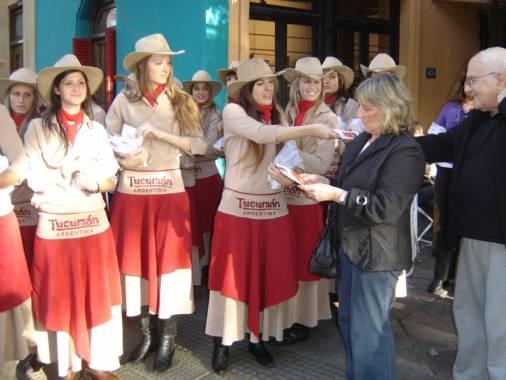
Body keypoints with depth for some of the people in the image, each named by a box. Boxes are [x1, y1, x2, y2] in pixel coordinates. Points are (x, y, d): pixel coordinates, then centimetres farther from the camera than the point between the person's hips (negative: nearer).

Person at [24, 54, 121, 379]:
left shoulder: (97, 130, 9)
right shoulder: (38, 128, 0)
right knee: (60, 297, 6)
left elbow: (111, 181, 6)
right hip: (54, 226, -2)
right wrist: (77, 173, -13)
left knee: (97, 294, 6)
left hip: (94, 224, 2)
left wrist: (94, 183, -14)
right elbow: (35, 179, -8)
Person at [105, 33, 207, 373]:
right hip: (132, 190, 1)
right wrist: (122, 160, -18)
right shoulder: (124, 101, 3)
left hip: (170, 190, 0)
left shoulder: (180, 101, 4)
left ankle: (167, 340, 11)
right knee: (137, 259, 6)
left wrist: (159, 133, -14)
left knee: (169, 259, 0)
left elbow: (200, 145, -6)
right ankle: (147, 333, 22)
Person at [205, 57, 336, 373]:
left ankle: (258, 336, 27)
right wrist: (311, 129, -32)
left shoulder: (277, 115, 10)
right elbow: (262, 134, -26)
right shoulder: (233, 112, -8)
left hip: (274, 207, 5)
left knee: (268, 276, 10)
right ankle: (223, 341, 19)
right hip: (238, 207, -4)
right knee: (234, 275, 4)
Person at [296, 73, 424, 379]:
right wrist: (324, 182, 0)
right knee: (349, 321, 20)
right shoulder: (362, 141, 10)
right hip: (351, 245, 9)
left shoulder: (405, 150, -17)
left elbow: (384, 208, -24)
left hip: (376, 253, -9)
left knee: (368, 330, 3)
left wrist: (335, 194, -25)